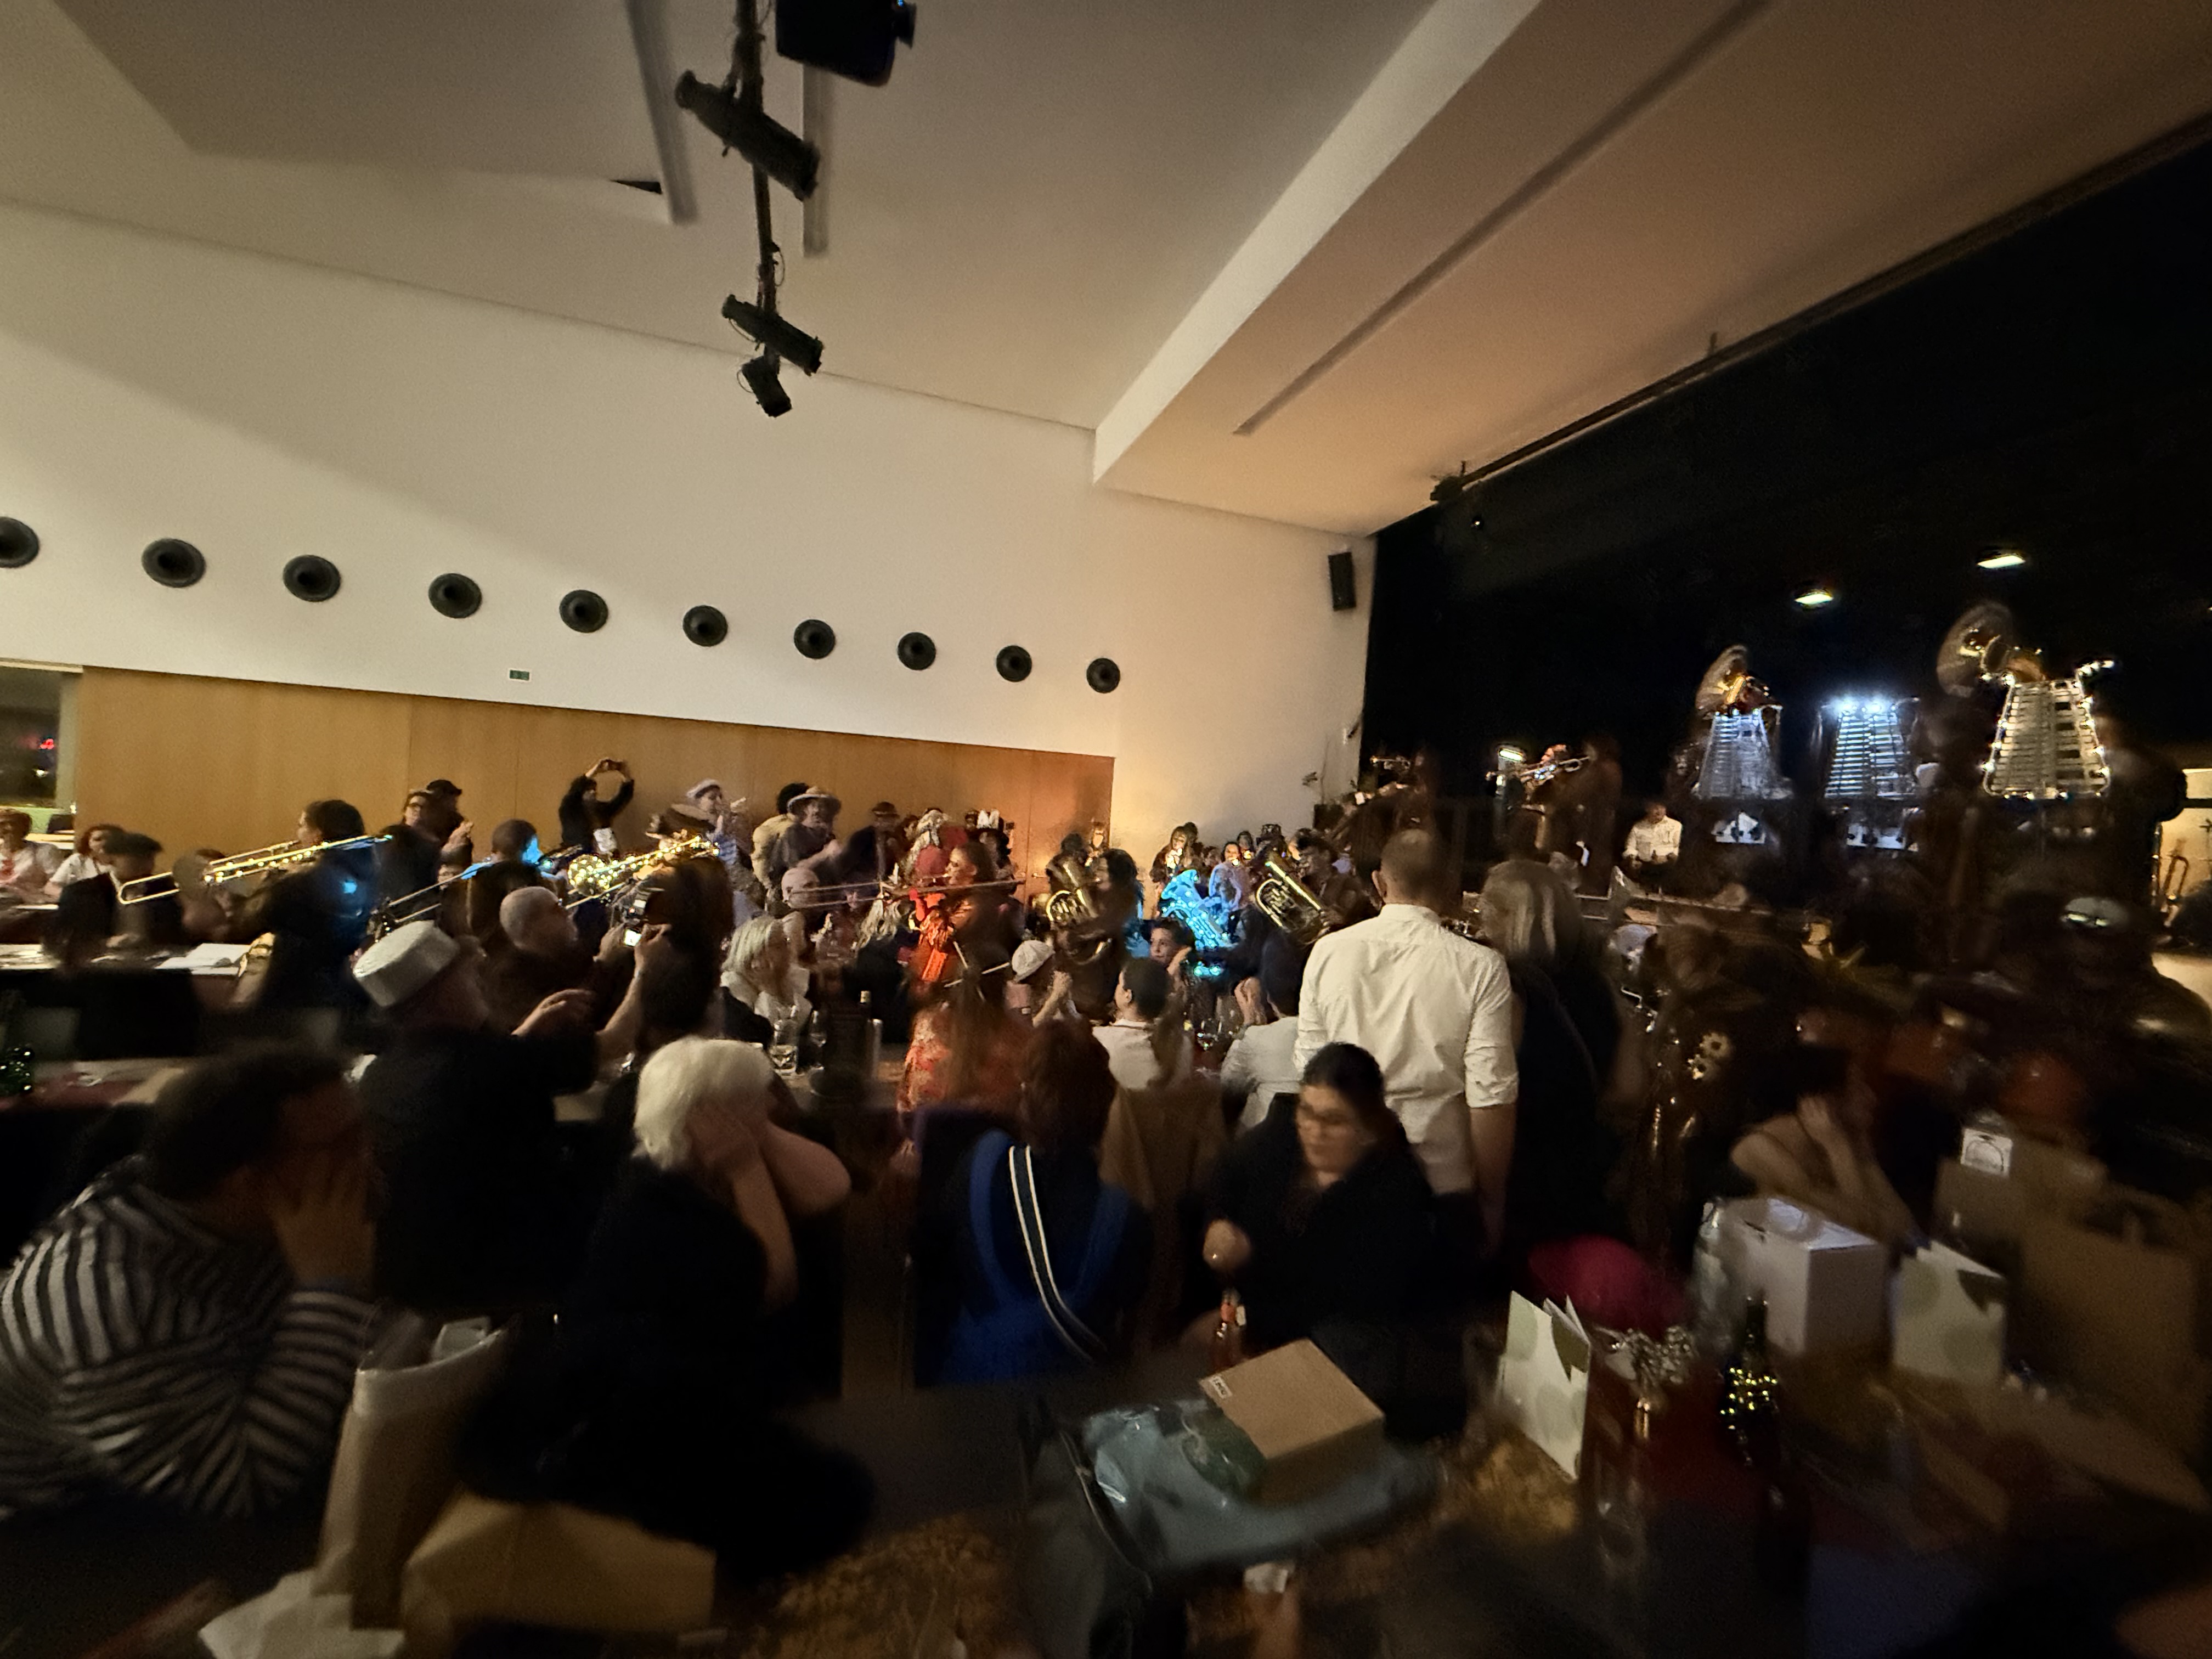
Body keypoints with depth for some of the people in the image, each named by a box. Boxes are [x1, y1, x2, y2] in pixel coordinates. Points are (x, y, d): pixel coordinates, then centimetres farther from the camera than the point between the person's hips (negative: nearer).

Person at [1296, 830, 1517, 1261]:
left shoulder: (1327, 952, -7)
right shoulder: (1481, 968, -14)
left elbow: (1310, 1070, 0)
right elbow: (1491, 1097, -15)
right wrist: (1493, 1205, 0)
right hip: (1443, 1188, -2)